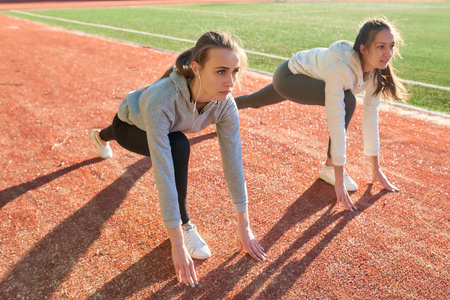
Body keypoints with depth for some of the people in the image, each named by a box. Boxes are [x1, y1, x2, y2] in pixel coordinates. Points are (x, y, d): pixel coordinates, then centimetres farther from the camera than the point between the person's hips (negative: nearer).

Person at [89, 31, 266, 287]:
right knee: (178, 146, -35)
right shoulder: (162, 101, -48)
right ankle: (185, 225, -13)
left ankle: (101, 136, 76)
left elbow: (234, 161, -28)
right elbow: (164, 174, -48)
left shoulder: (225, 104, -33)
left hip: (161, 125, 5)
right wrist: (178, 245, -44)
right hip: (129, 127, -5)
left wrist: (244, 227, -24)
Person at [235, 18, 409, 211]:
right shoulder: (341, 67, -40)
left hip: (308, 78, 7)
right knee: (346, 101, -29)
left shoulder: (376, 71, -18)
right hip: (288, 77, -7)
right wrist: (339, 179, -37)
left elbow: (371, 116, -12)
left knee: (255, 101, 31)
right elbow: (336, 121, -40)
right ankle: (329, 167, -12)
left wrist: (376, 167, -10)